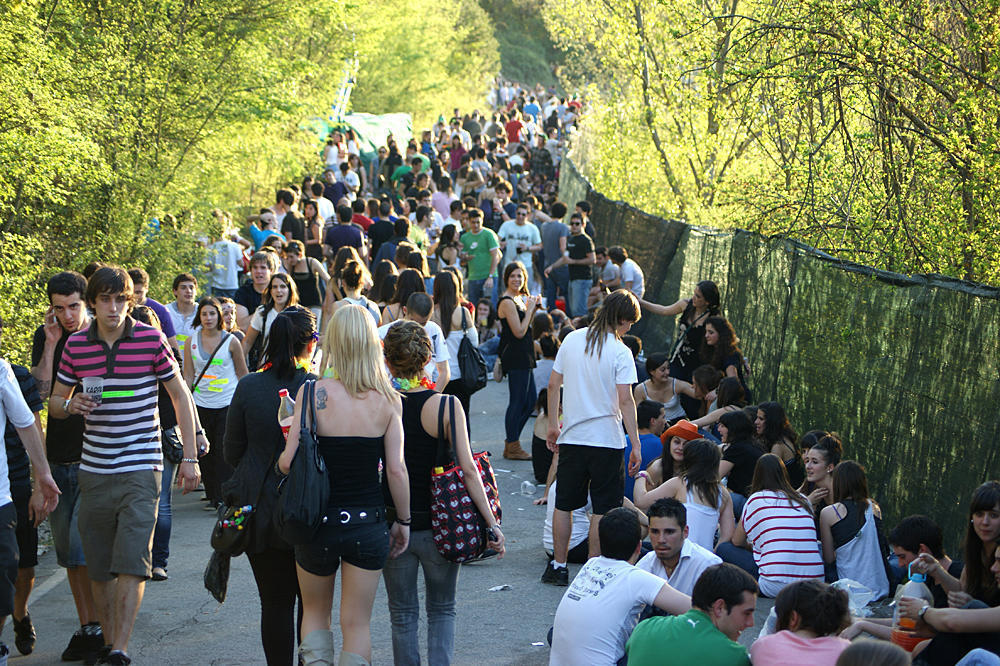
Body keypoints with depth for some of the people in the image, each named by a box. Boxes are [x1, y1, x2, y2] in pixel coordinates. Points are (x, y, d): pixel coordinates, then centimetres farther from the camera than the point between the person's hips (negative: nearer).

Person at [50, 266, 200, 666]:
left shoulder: (151, 339, -3)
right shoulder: (76, 345, 4)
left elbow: (180, 396, 5)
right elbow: (55, 401, 14)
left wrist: (190, 457, 2)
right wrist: (71, 405, -11)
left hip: (140, 469, -3)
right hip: (94, 469, 3)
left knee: (132, 562, -12)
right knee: (98, 566, 8)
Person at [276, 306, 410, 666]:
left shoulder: (312, 392, -12)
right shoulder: (388, 400, -7)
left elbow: (288, 462, -15)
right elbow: (396, 469, -6)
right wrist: (403, 520, 6)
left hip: (319, 521, -1)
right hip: (368, 524, 1)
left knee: (314, 613, 21)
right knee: (357, 623, 12)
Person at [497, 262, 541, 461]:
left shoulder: (520, 299, 15)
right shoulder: (507, 302, -14)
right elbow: (519, 332, -20)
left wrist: (533, 309, 7)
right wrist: (529, 308, -12)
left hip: (523, 356, 10)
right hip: (514, 356, -10)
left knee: (531, 399, 13)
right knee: (518, 401, -5)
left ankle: (511, 442, 21)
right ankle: (512, 447, 2)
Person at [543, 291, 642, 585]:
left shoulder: (572, 340, 3)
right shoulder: (620, 352, -11)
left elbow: (553, 385, 7)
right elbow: (625, 400, -15)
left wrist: (553, 424, 17)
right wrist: (636, 444, -12)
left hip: (571, 437, 4)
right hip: (607, 439, -4)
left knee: (564, 505, 13)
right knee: (603, 508, 5)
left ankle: (558, 567, 18)